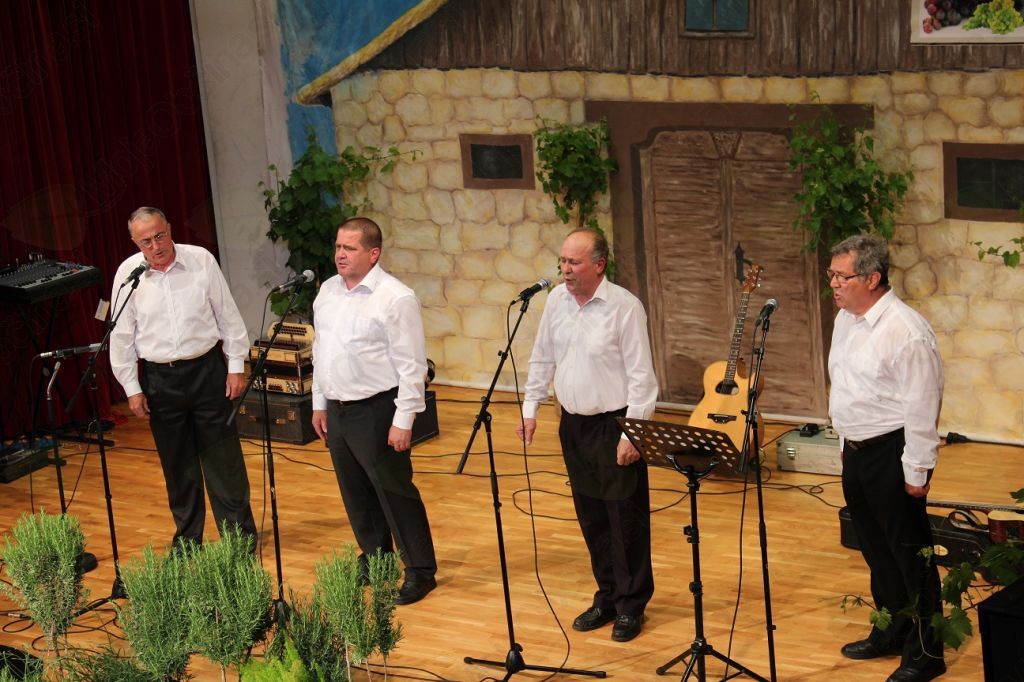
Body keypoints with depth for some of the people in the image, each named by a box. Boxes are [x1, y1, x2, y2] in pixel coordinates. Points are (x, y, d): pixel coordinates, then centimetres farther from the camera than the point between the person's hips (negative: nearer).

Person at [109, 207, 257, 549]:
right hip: (159, 378, 1)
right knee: (177, 465, 11)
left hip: (207, 369, -1)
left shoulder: (201, 260, -5)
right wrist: (132, 388, 2)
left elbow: (228, 315, 1)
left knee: (224, 459, 3)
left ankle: (240, 534, 15)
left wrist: (236, 365, 1)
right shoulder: (128, 274, -4)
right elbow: (121, 335, 2)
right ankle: (186, 539, 24)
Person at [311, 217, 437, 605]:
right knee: (356, 493, 17)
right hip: (337, 410, 7)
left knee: (394, 493, -1)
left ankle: (420, 571, 10)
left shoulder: (395, 298, -15)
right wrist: (319, 403, 16)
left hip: (375, 411, -7)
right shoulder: (328, 291, 8)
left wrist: (404, 420, -17)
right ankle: (375, 558, 33)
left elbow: (411, 364, -16)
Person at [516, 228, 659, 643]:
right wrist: (530, 409, 11)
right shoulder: (557, 300, 3)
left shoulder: (624, 306, -15)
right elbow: (542, 359, 14)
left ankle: (631, 606, 13)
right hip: (574, 423, 6)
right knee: (591, 518, 14)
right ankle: (607, 597, 27)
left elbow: (640, 375, -15)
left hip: (615, 423, -6)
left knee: (626, 520, 1)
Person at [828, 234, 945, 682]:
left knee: (910, 554, 1)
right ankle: (891, 632, 37)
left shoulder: (906, 333, -21)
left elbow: (921, 407, -20)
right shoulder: (846, 319, 7)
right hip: (856, 451, 9)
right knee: (875, 549, 21)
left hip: (891, 454, -9)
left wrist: (916, 472, -17)